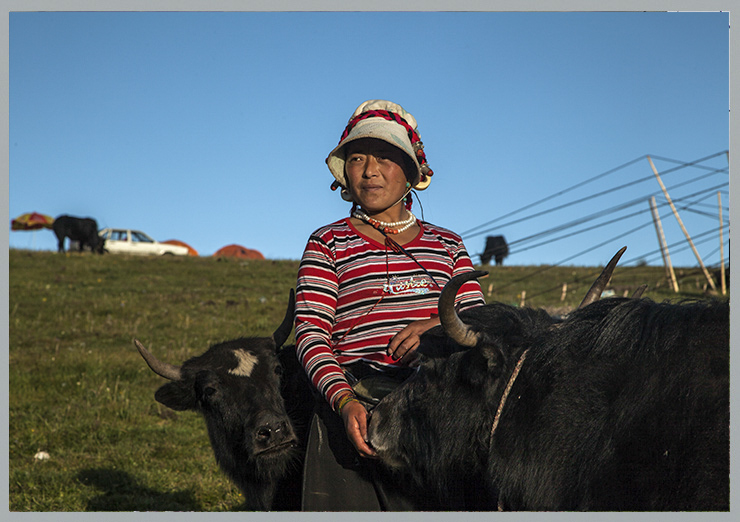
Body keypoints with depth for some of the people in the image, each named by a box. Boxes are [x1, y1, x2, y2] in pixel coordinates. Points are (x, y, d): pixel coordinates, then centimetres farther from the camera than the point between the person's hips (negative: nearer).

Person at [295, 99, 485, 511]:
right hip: (355, 414, -2)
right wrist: (345, 401, -19)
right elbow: (310, 333, -2)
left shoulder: (448, 245, 17)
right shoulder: (328, 244, 8)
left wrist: (440, 326, -14)